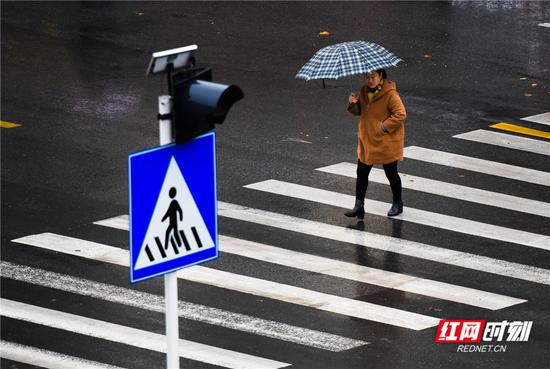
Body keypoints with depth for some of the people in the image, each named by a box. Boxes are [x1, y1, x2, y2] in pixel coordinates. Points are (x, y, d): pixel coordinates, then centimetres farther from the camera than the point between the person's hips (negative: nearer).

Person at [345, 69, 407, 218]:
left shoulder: (390, 94, -20)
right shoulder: (364, 91, 3)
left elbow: (400, 115, -22)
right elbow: (360, 111, 15)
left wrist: (384, 127, -22)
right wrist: (353, 104, -7)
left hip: (387, 143, -7)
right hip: (367, 141, 7)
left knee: (391, 173, 9)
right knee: (361, 173, 6)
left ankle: (397, 204, 26)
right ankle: (359, 206, 12)